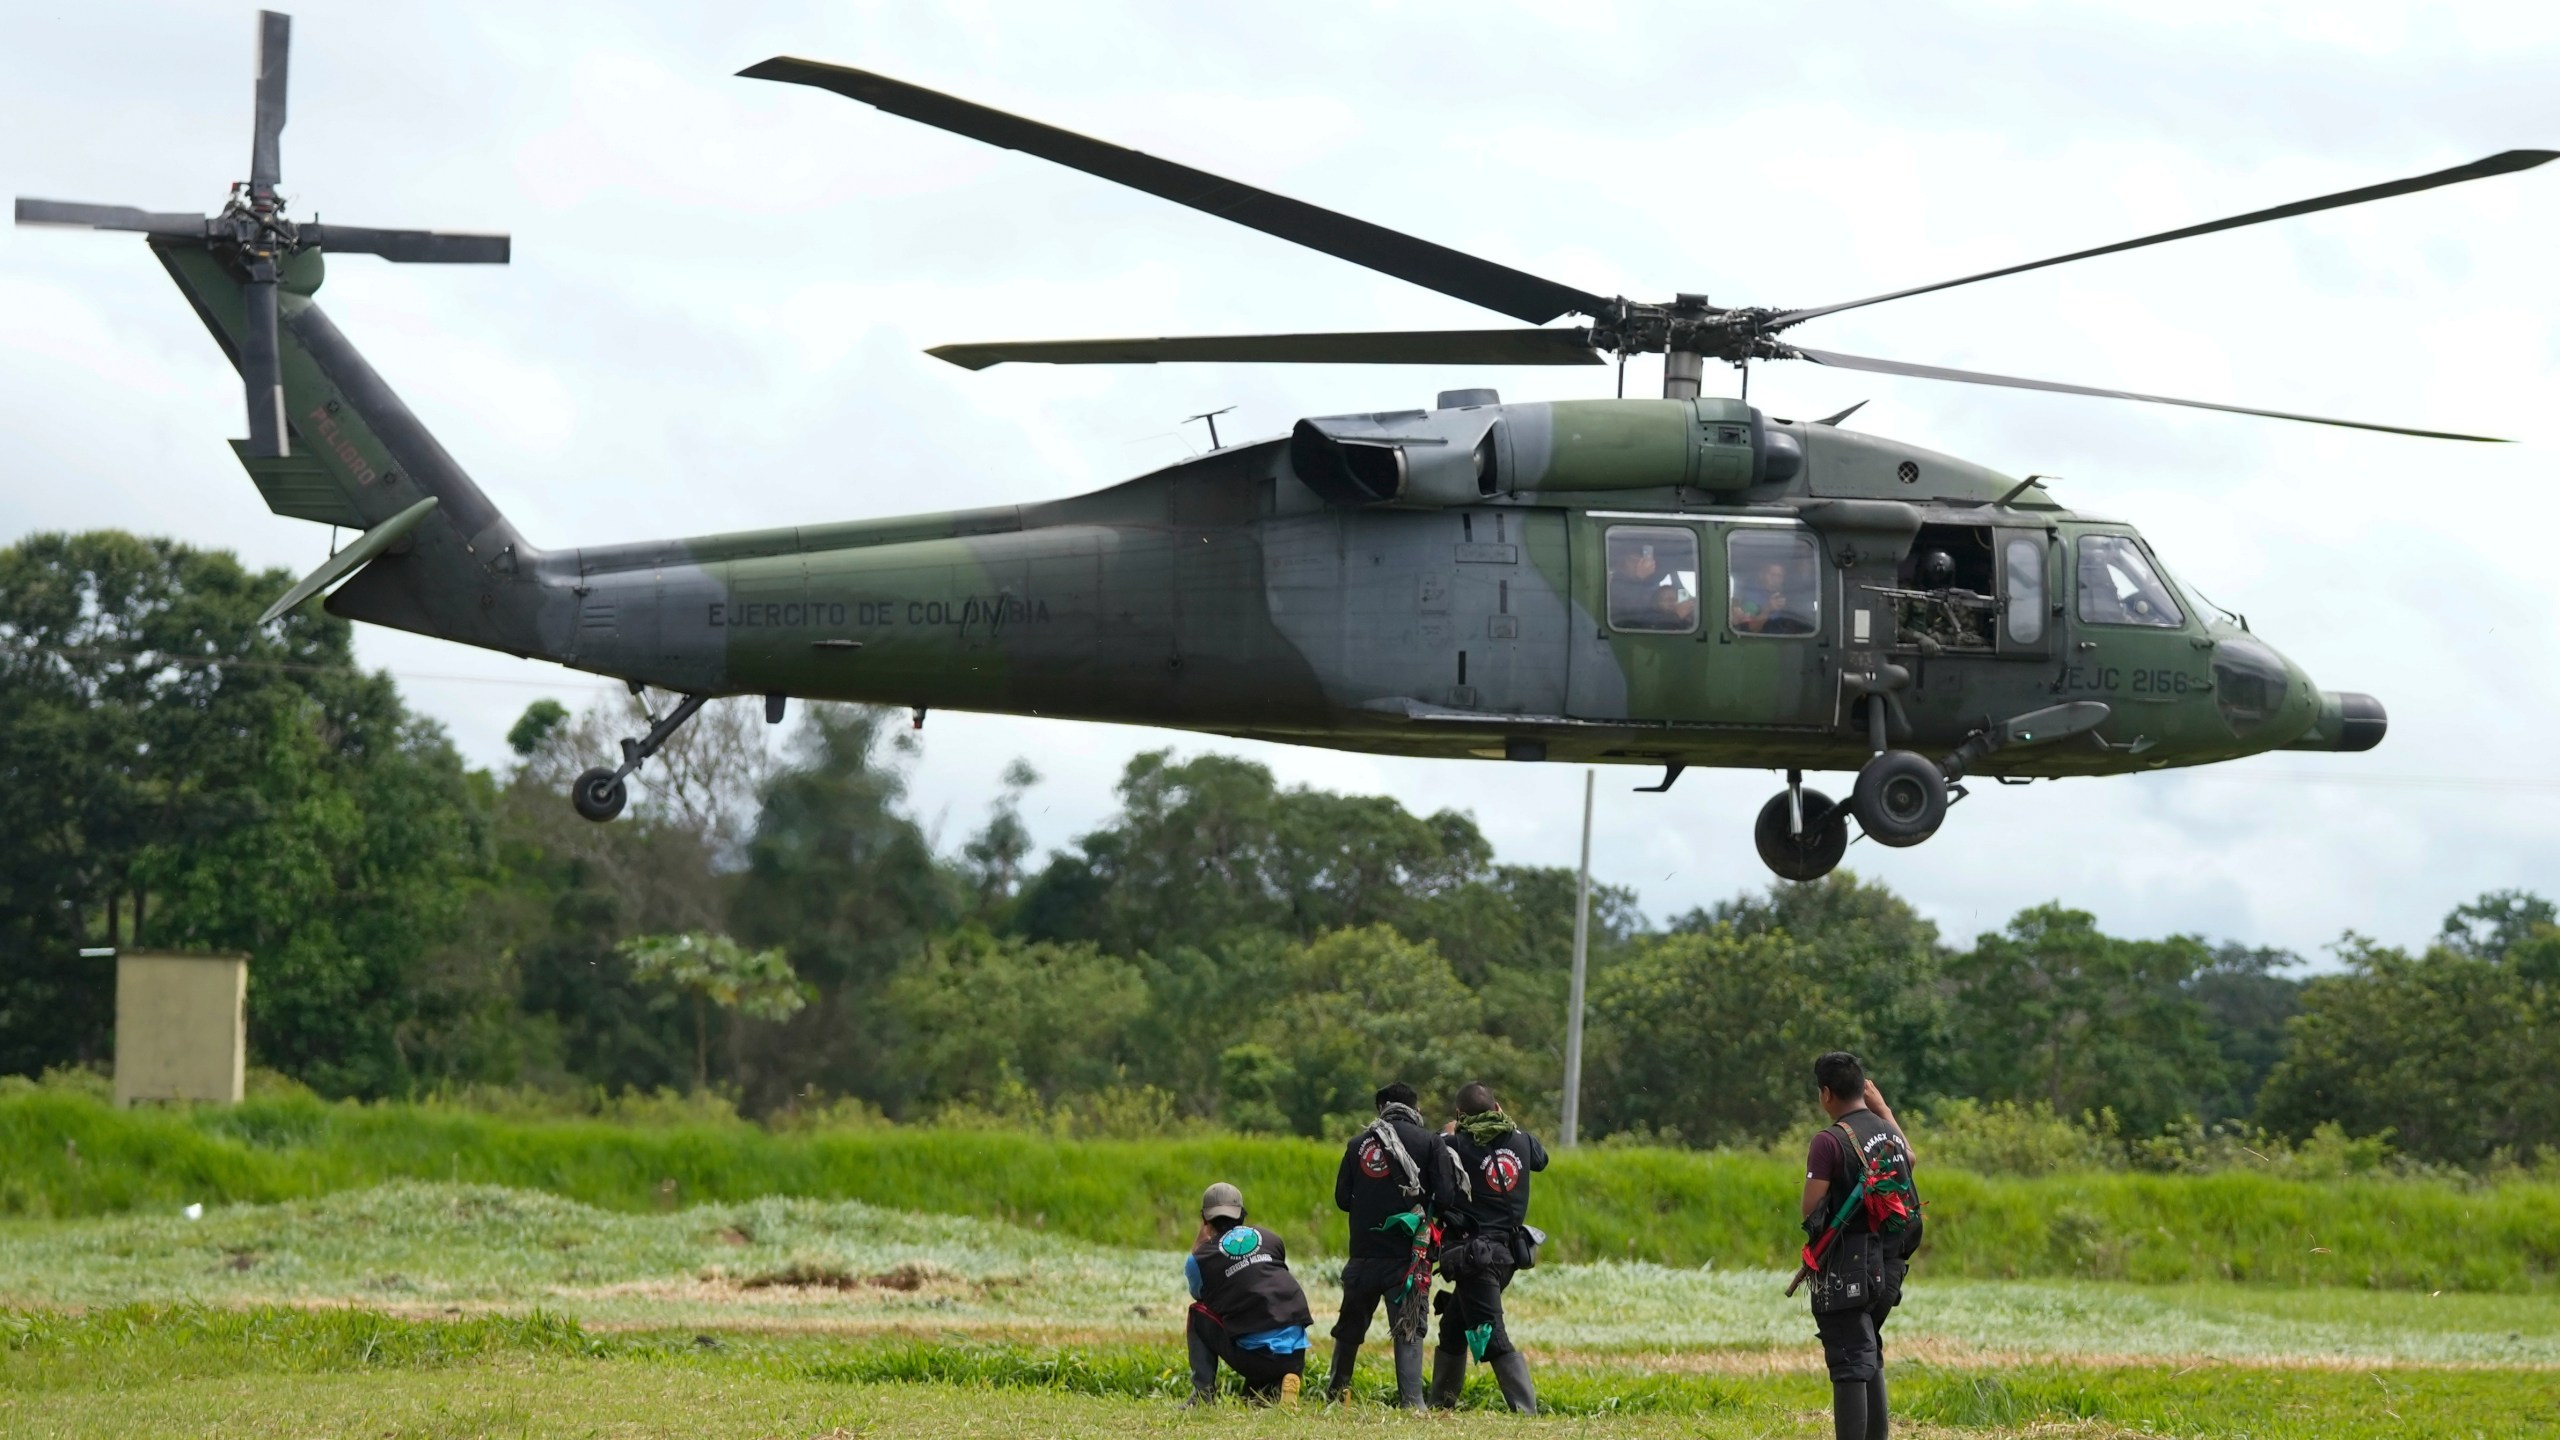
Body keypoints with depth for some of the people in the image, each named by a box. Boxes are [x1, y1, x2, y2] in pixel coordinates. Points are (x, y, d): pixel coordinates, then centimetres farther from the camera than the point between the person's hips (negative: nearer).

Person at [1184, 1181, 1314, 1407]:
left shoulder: (1201, 1259, 3)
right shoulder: (1270, 1239, 13)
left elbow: (1199, 1293, 24)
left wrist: (1200, 1242, 21)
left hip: (1254, 1357, -4)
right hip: (1296, 1355, 4)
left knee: (1198, 1313, 20)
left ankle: (1203, 1394, 10)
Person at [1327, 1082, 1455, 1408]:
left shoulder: (1359, 1143, 6)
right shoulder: (1429, 1142, -4)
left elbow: (1342, 1199, 8)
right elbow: (1445, 1197, -9)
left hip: (1364, 1251, 3)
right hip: (1406, 1255, -3)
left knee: (1350, 1326, 18)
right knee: (1409, 1330, -1)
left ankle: (1336, 1391, 26)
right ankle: (1411, 1402, -9)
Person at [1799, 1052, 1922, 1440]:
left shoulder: (1830, 1141, -15)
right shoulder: (1890, 1133, 8)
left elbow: (1811, 1210, -15)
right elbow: (1909, 1159, 33)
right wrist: (1884, 1109, 39)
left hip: (1846, 1271, -7)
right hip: (1887, 1267, 7)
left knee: (1850, 1364, -9)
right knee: (1870, 1360, 21)